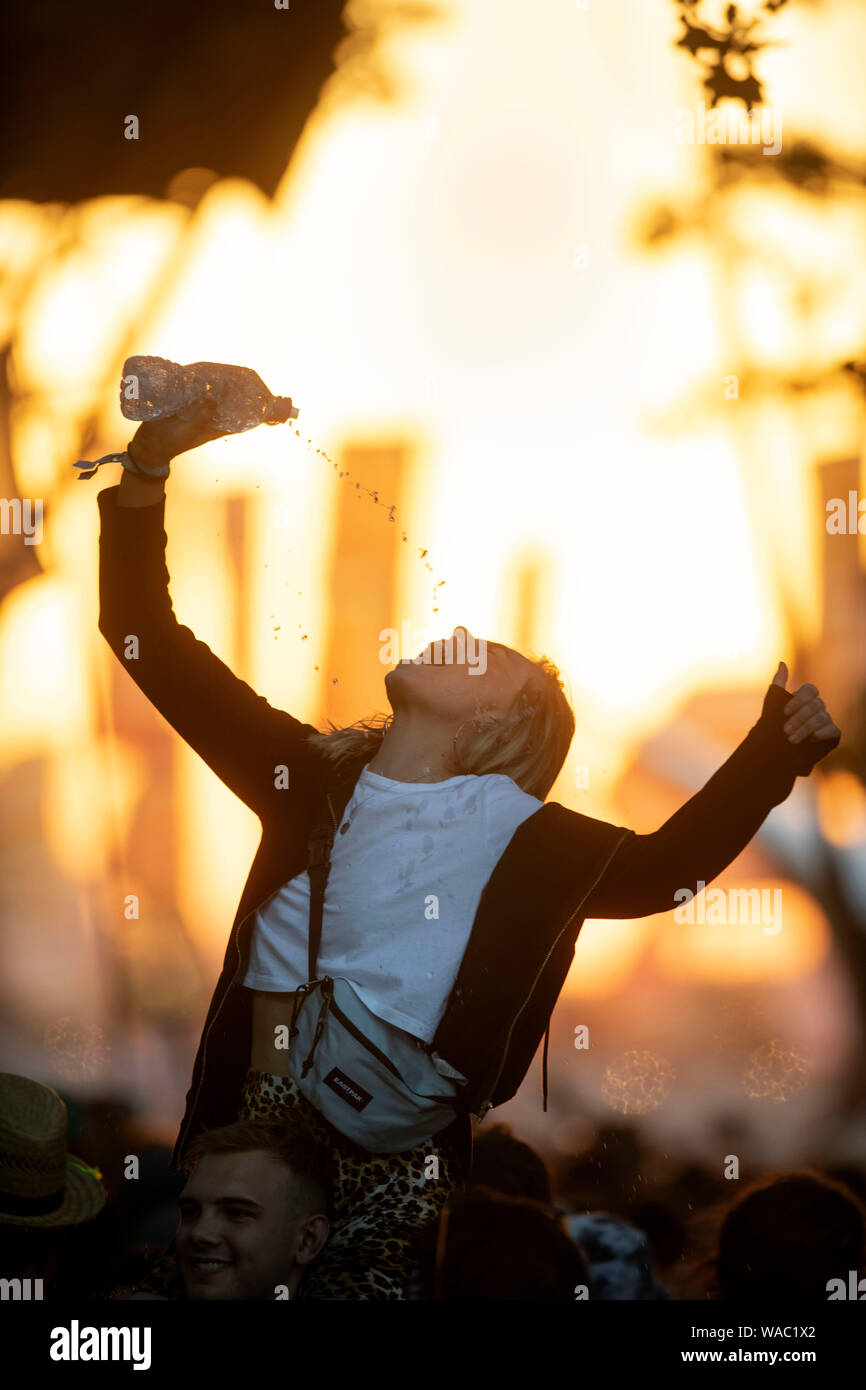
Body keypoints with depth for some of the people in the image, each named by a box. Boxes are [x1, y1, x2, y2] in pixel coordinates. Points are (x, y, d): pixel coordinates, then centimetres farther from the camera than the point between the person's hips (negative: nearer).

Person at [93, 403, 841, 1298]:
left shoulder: (523, 837, 3)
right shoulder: (312, 778, 8)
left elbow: (663, 866, 20)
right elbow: (144, 634, 11)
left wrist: (776, 748, 7)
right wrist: (149, 460, 4)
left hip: (393, 1169, -2)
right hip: (247, 1130, 2)